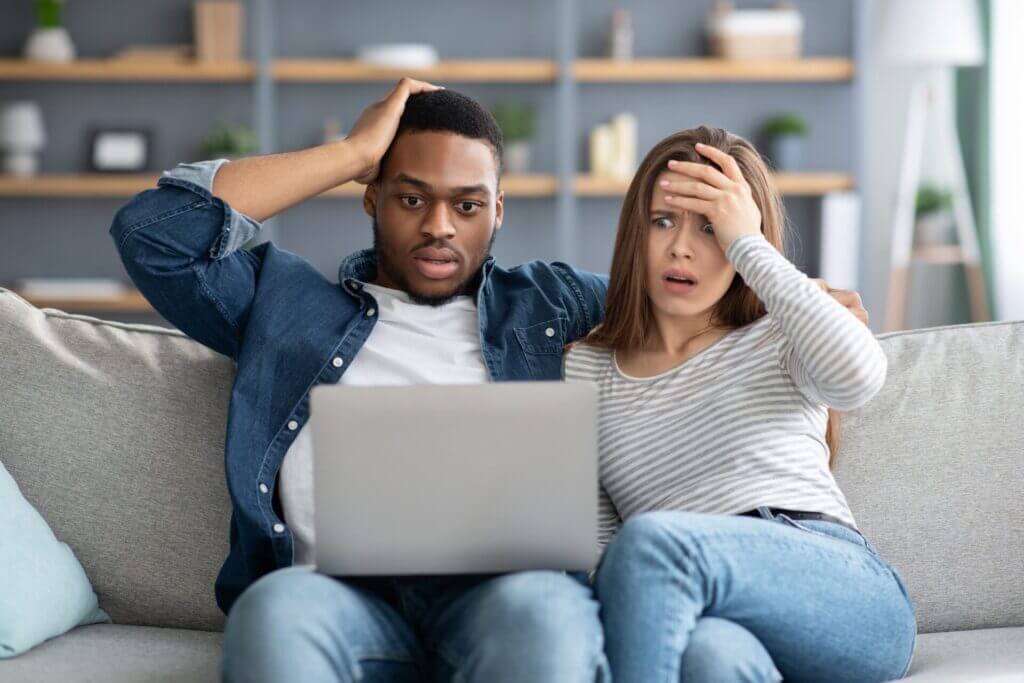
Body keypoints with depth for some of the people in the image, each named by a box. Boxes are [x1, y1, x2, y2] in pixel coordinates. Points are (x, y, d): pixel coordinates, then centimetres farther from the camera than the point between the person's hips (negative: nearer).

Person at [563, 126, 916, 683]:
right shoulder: (587, 368, 22)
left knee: (654, 539, -33)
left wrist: (748, 242, -2)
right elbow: (591, 538, 13)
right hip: (707, 612, 0)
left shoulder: (776, 343, 17)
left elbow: (857, 376, -10)